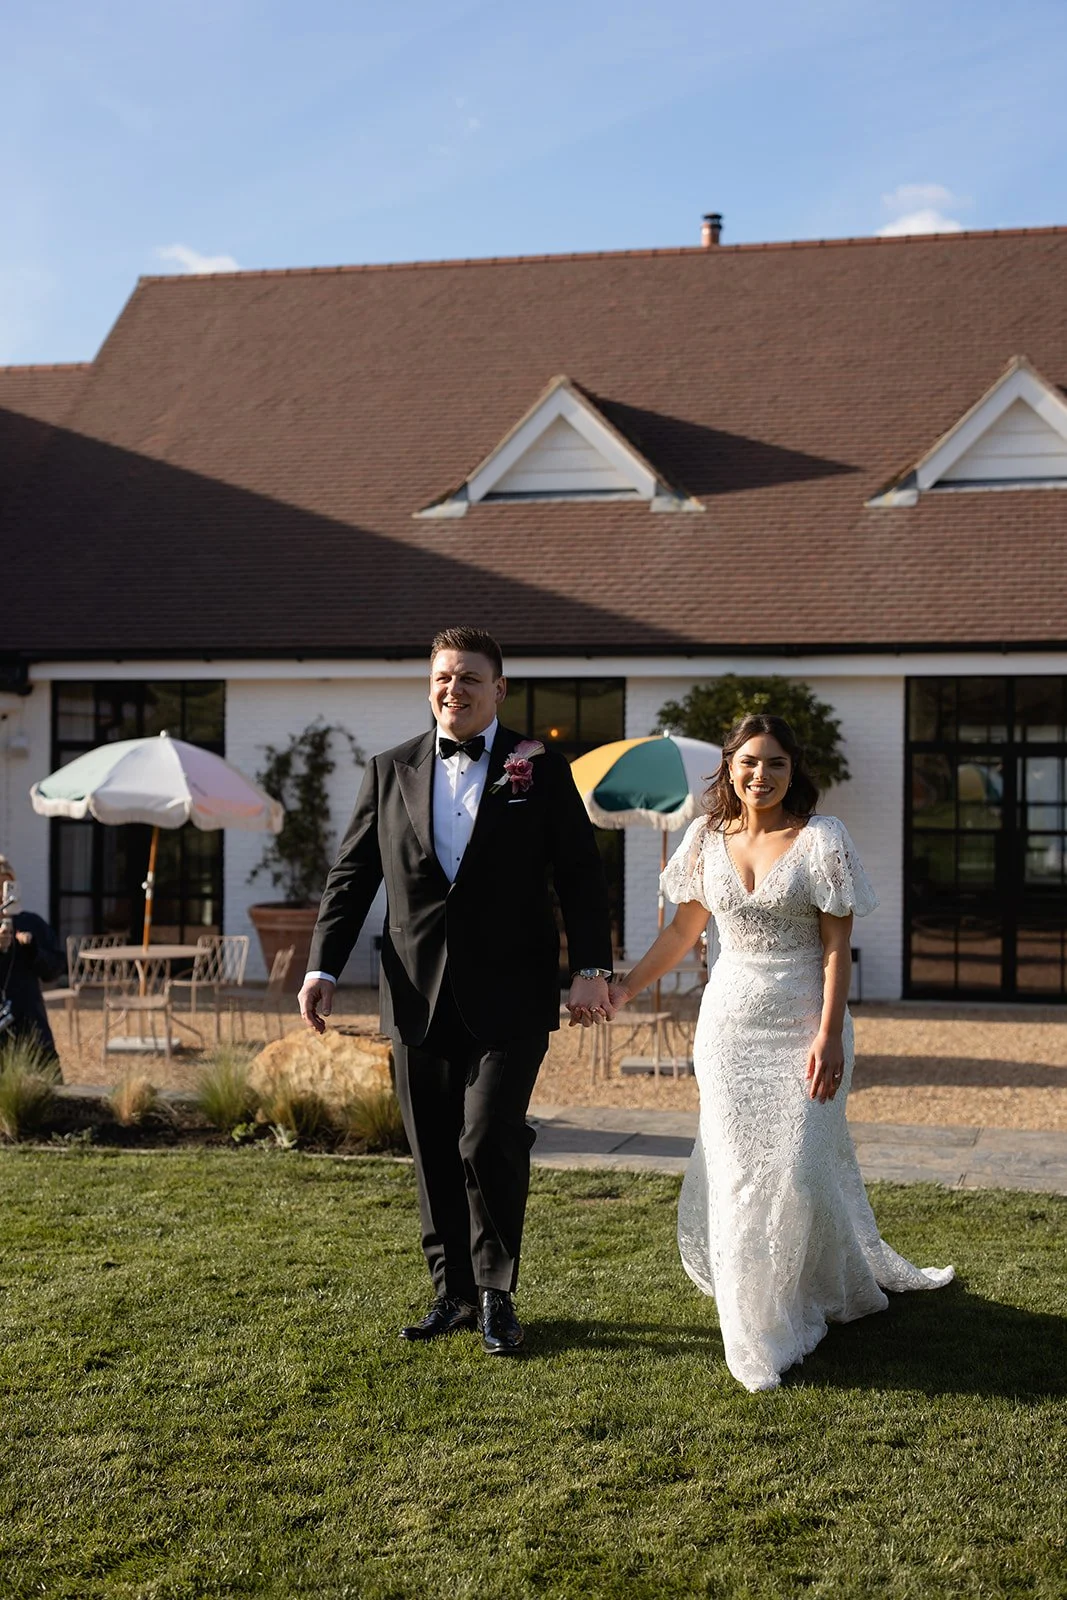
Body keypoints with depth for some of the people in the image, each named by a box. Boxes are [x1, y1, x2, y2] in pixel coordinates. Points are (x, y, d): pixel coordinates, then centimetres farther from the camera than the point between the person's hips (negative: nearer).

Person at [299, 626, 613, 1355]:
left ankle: (496, 1295, 9)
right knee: (436, 1155, 9)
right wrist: (324, 967, 1)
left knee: (489, 1142, -10)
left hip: (508, 999, -3)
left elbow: (581, 874, 0)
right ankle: (455, 1292, 23)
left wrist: (591, 967, -10)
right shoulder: (392, 771, 10)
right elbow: (352, 875, 10)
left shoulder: (542, 769, 3)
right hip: (420, 997, 3)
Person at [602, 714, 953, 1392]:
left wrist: (829, 1035, -15)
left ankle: (799, 1306, 20)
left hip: (803, 1023, -3)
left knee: (798, 1164, -5)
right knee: (736, 1167, 2)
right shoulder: (707, 838, 4)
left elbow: (837, 947, -8)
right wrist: (625, 988, 9)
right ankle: (752, 1319, 17)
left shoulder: (821, 838, -6)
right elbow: (682, 931, 14)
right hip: (730, 1023, 3)